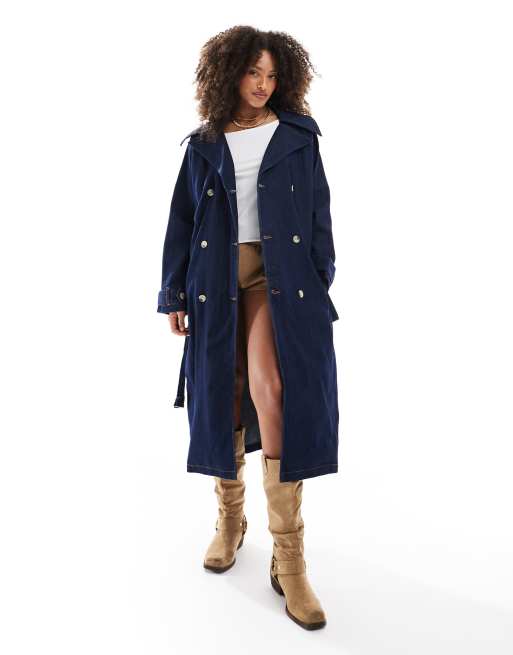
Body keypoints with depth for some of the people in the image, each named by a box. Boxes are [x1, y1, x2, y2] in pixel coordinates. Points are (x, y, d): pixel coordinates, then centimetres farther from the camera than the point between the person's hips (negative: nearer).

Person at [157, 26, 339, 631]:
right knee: (223, 397, 4)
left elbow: (318, 213, 9)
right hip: (217, 280, 2)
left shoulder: (297, 136, 10)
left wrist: (321, 281, 1)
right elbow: (182, 221, 11)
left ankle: (289, 558, -11)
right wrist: (174, 294, 6)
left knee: (273, 391, -19)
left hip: (279, 277, -2)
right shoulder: (204, 144, 13)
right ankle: (229, 519, 26)